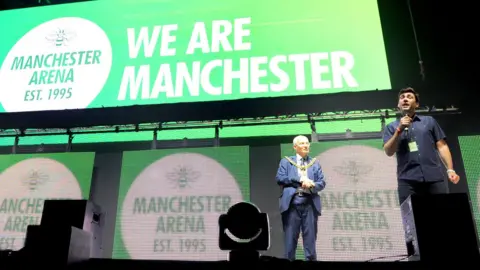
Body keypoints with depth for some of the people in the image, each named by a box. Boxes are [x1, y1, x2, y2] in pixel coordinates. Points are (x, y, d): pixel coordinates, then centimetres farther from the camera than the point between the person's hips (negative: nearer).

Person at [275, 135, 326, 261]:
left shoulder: (315, 163, 18)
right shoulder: (286, 161, 13)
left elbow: (322, 183, 9)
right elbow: (280, 178, -2)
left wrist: (311, 185, -12)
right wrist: (300, 179, -9)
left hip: (310, 205, 2)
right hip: (292, 204, -1)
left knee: (310, 239, 2)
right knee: (290, 238, 1)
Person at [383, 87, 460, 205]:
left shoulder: (429, 121, 16)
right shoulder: (391, 127, 13)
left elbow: (442, 146, 10)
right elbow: (389, 152, 1)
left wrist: (450, 170, -1)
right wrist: (399, 130, -8)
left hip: (434, 177, 1)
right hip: (408, 180, -1)